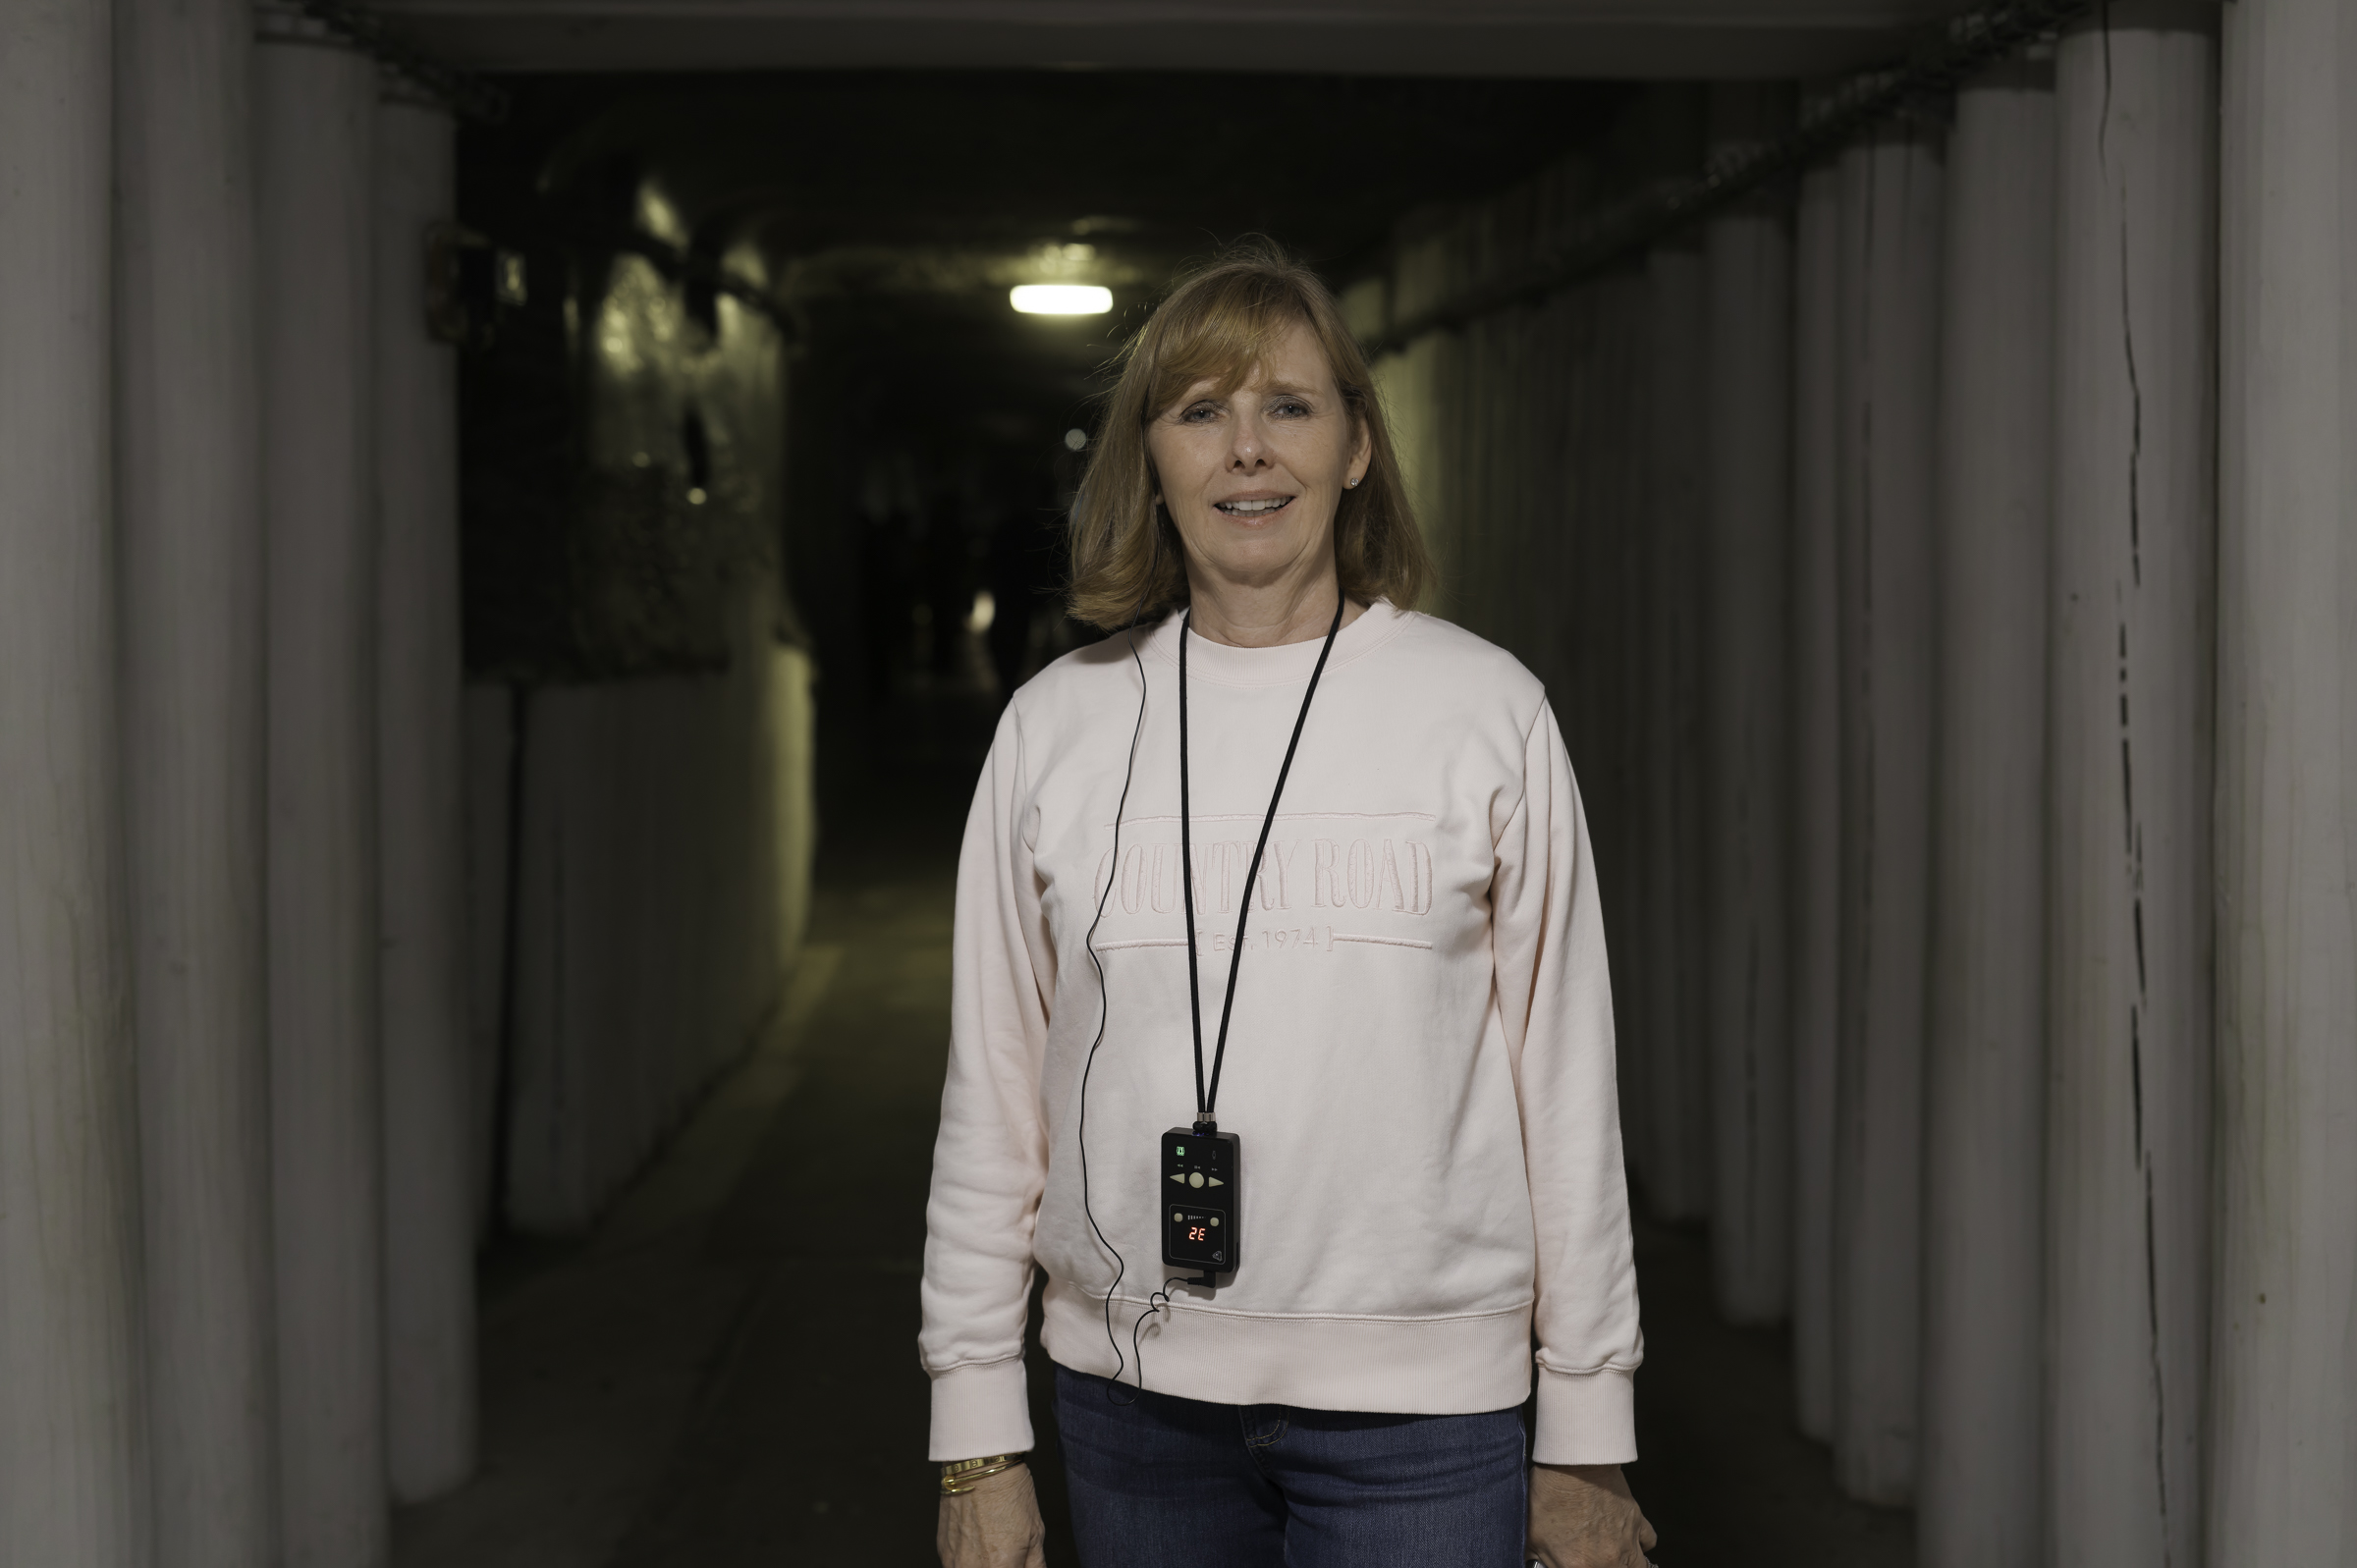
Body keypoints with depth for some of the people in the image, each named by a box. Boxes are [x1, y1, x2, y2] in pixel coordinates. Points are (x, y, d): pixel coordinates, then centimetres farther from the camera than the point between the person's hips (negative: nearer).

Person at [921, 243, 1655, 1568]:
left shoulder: (1487, 710, -2)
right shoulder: (1056, 728, 3)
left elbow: (1566, 1082, 0)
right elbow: (993, 1093, 6)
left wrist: (1587, 1439, 1)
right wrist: (978, 1434, 5)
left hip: (1416, 1408, -2)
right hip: (1133, 1395, 2)